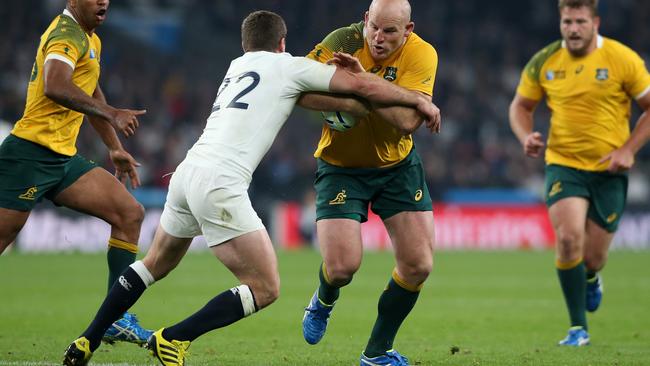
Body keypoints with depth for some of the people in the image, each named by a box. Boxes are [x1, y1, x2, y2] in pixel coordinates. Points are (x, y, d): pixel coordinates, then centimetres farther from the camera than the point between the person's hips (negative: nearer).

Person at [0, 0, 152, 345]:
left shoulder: (90, 40, 19)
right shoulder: (67, 33, -13)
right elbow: (55, 87, -31)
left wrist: (114, 148, 33)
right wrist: (111, 114, -32)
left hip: (62, 158, 10)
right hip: (31, 154, -10)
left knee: (129, 213, 0)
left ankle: (116, 319, -1)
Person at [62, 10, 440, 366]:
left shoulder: (237, 66, 24)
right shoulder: (289, 66, 5)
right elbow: (361, 85, 5)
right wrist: (419, 100, 15)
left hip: (188, 172, 8)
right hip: (220, 185, -8)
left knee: (156, 264, 28)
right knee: (265, 288, -3)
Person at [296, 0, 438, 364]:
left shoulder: (422, 55, -17)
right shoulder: (343, 42, -20)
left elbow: (408, 120, -28)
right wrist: (351, 100, -40)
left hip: (398, 164, 3)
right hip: (341, 166, -2)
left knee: (419, 266, -3)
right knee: (342, 266, -16)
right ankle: (324, 302, 24)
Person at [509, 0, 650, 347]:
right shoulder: (543, 62, -2)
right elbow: (520, 105, 12)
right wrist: (526, 136, -8)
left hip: (609, 169, -1)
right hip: (563, 164, 1)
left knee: (593, 257, 3)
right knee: (569, 237, -22)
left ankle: (591, 279, 44)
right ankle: (578, 328, -9)